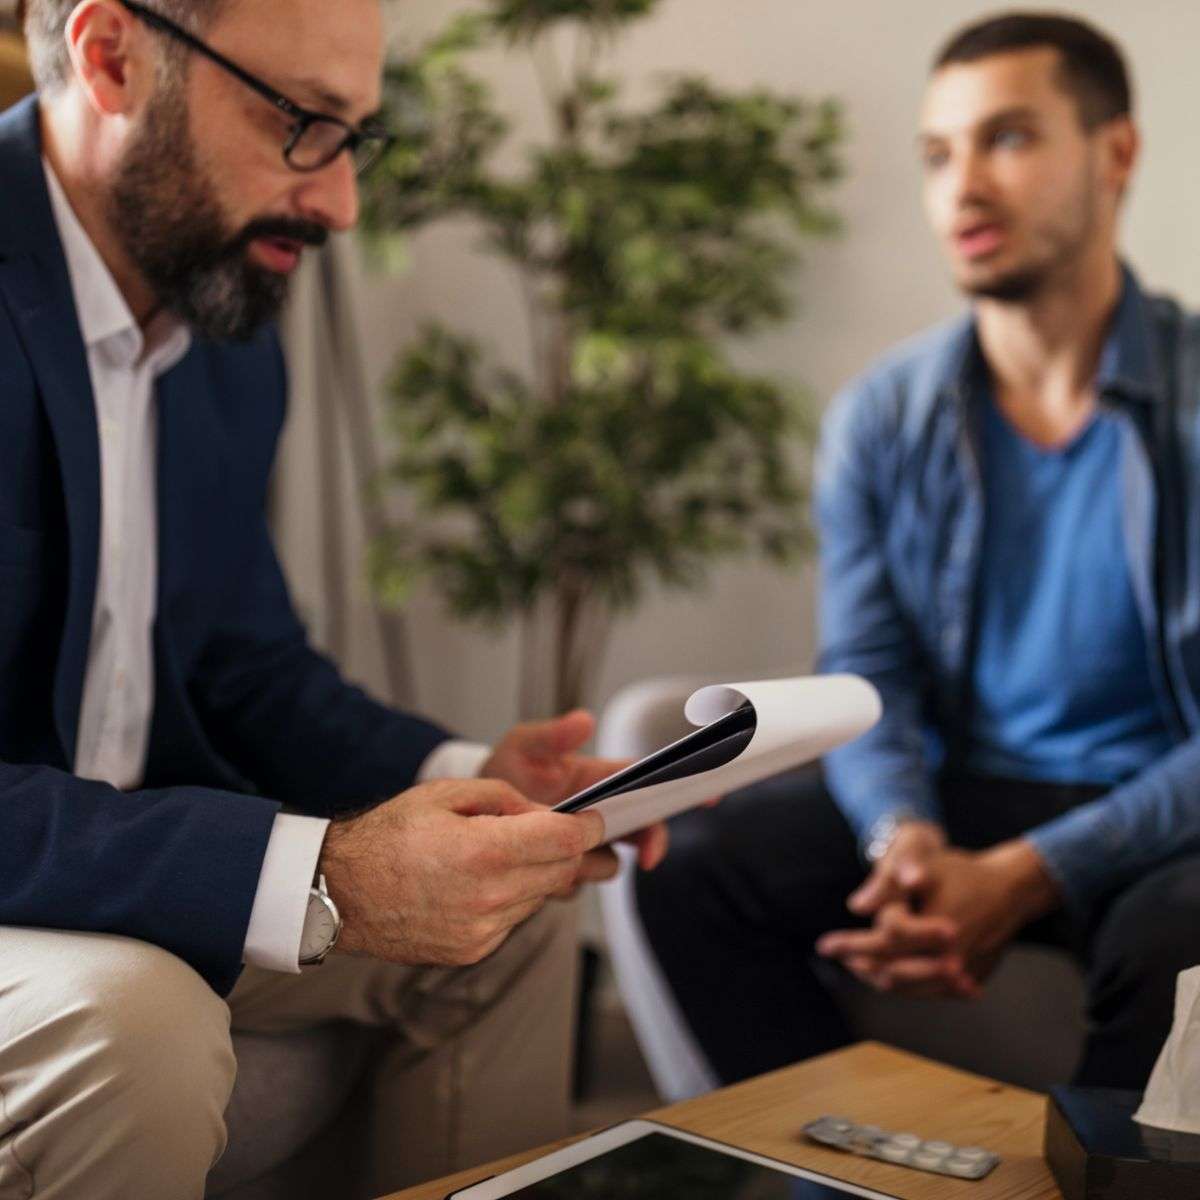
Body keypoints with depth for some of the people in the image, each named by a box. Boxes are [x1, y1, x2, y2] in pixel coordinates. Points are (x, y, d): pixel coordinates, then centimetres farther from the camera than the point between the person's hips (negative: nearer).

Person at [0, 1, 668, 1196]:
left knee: (511, 912, 8)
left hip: (124, 848, 8)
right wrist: (318, 879, -36)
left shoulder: (236, 334, 2)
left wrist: (465, 779, -6)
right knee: (132, 1017, -34)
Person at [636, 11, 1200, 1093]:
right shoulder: (881, 419, 4)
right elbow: (864, 674, 1)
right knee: (691, 870, -19)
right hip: (954, 793, 3)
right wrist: (905, 839, -21)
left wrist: (1026, 877, -24)